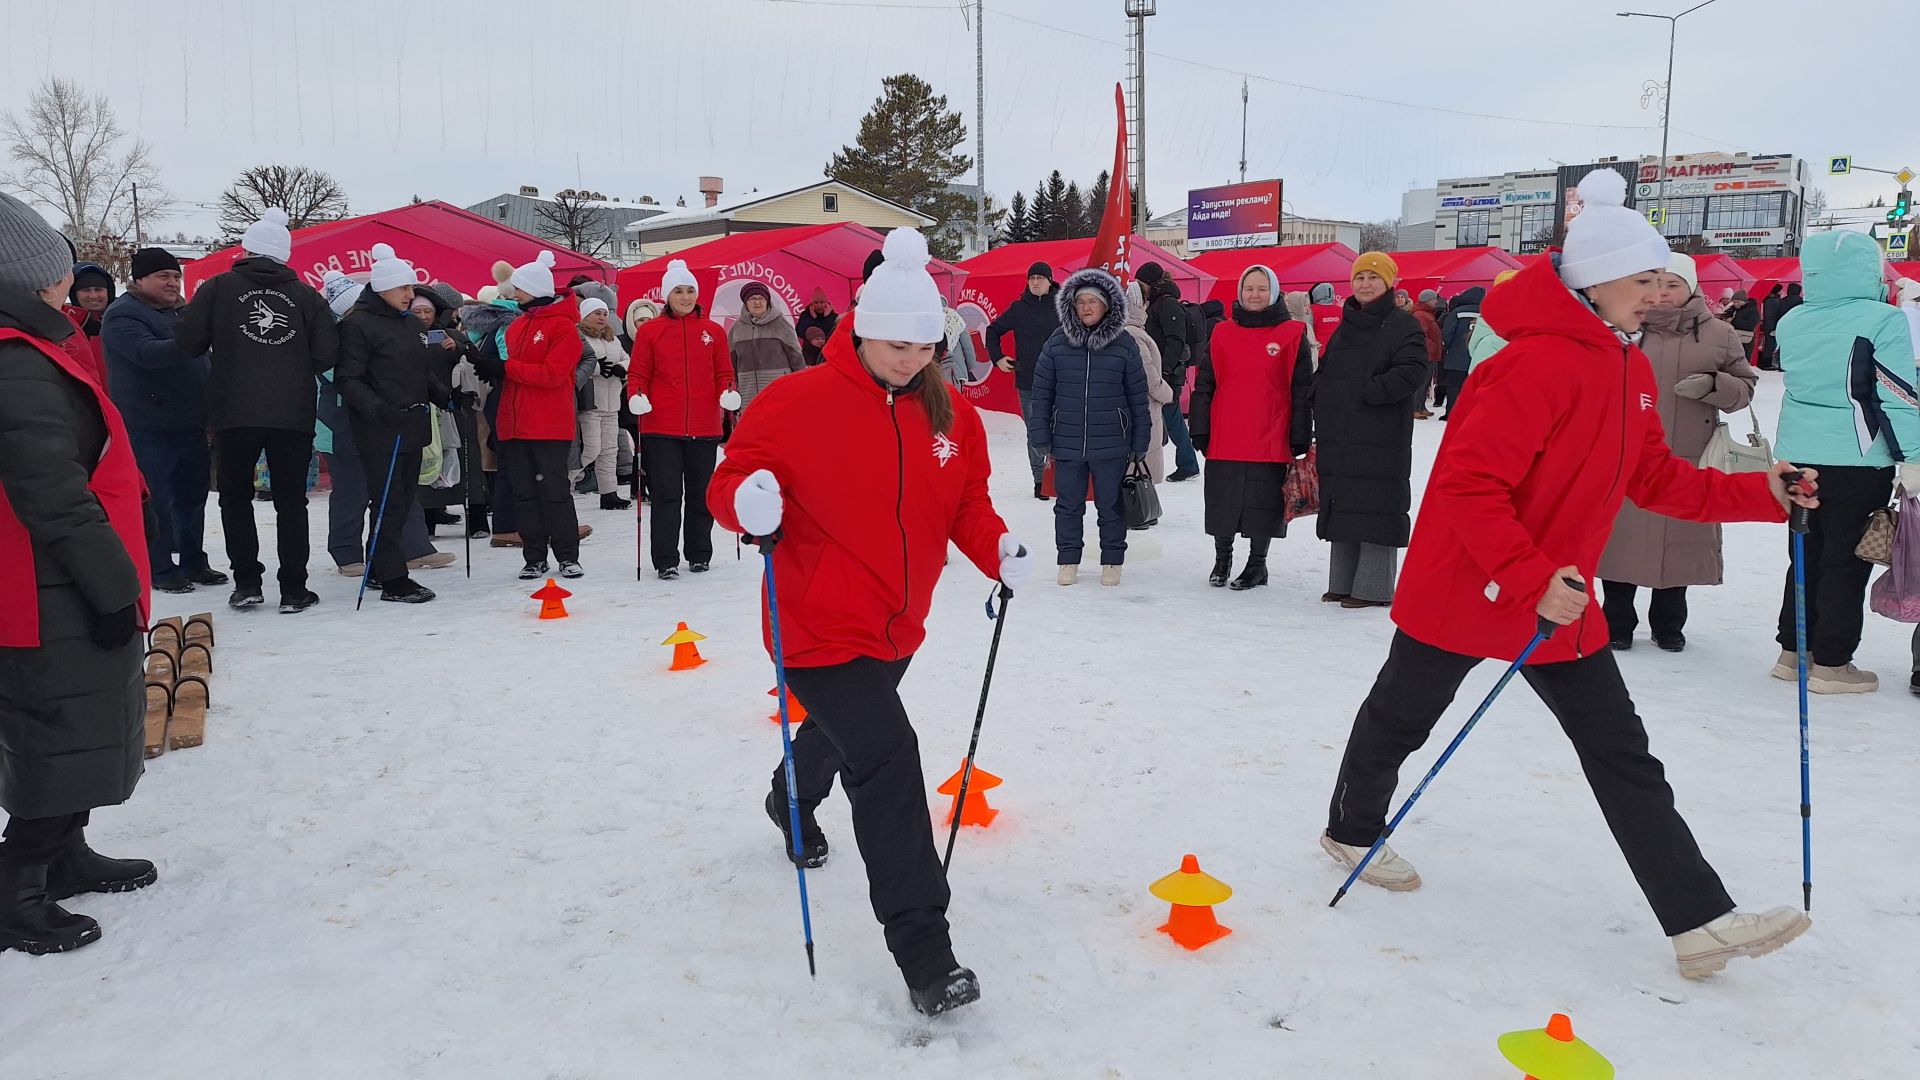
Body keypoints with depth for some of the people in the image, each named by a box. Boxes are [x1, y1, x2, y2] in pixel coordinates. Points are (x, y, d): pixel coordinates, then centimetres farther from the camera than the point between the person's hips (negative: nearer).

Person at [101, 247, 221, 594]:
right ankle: (160, 568, 4)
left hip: (190, 422, 8)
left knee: (192, 495, 12)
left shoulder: (180, 312, 18)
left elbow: (198, 362, 26)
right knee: (157, 500, -3)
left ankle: (193, 561, 21)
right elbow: (147, 352, -27)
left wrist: (210, 412, 21)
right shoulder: (123, 314, -8)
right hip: (150, 426, -8)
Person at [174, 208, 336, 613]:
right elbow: (326, 355, -2)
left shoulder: (218, 288, -1)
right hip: (293, 414, 1)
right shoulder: (307, 295, 2)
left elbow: (188, 342, -3)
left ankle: (246, 583, 10)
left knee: (236, 497, 13)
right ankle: (293, 589, 7)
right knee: (291, 501, 8)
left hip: (234, 413, -1)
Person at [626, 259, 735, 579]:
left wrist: (729, 394, -7)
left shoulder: (713, 331, 9)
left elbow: (723, 373, 13)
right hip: (661, 428, -2)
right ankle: (666, 561, 2)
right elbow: (638, 374, 7)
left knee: (701, 495, 11)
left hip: (704, 429, 2)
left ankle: (699, 555, 23)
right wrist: (636, 396, -12)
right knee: (666, 496, -3)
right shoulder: (649, 331, 4)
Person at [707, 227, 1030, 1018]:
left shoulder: (951, 415, 1)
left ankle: (793, 802, 66)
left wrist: (999, 550, -10)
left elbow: (966, 504, 8)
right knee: (888, 762, -16)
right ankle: (924, 958, -9)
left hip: (897, 625, 7)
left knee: (842, 732, 30)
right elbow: (733, 478, -11)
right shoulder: (799, 402, -15)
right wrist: (748, 501, -34)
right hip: (821, 626, -7)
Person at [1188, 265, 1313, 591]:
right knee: (1222, 503, 10)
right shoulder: (1223, 333, 7)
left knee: (1263, 504, 5)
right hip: (1224, 441, 2)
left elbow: (1303, 390, 0)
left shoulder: (1292, 334, 1)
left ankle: (1257, 564, 22)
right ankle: (1222, 558, 29)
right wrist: (1200, 431, 3)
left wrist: (1300, 439, -4)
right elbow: (1204, 385, 9)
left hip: (1270, 442, -2)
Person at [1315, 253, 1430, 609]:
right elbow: (1323, 373, 23)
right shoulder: (1346, 327, 19)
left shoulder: (1404, 325, -2)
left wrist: (1366, 392, -15)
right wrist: (1324, 400, 4)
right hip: (1338, 439, 7)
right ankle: (1342, 584, 18)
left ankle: (1373, 588, -2)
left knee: (1376, 511, -7)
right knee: (1342, 509, 10)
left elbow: (1412, 372, -15)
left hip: (1381, 440, -7)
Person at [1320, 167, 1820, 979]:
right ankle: (1352, 831, 38)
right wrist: (1532, 580, -30)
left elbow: (1652, 478, 13)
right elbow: (1469, 483, -29)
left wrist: (1760, 494, 4)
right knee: (1400, 718, 13)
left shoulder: (1631, 370, 6)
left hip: (1561, 599, 9)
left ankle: (1698, 919, 9)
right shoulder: (1541, 362, -24)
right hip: (1465, 590, -9)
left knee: (1622, 753, 6)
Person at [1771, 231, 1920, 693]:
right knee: (1847, 563, 4)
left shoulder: (1791, 321, 3)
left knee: (1808, 555, 16)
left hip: (1799, 455, 6)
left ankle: (1793, 652, 22)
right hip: (1857, 461, -6)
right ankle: (1831, 664, 9)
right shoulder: (1882, 320, -14)